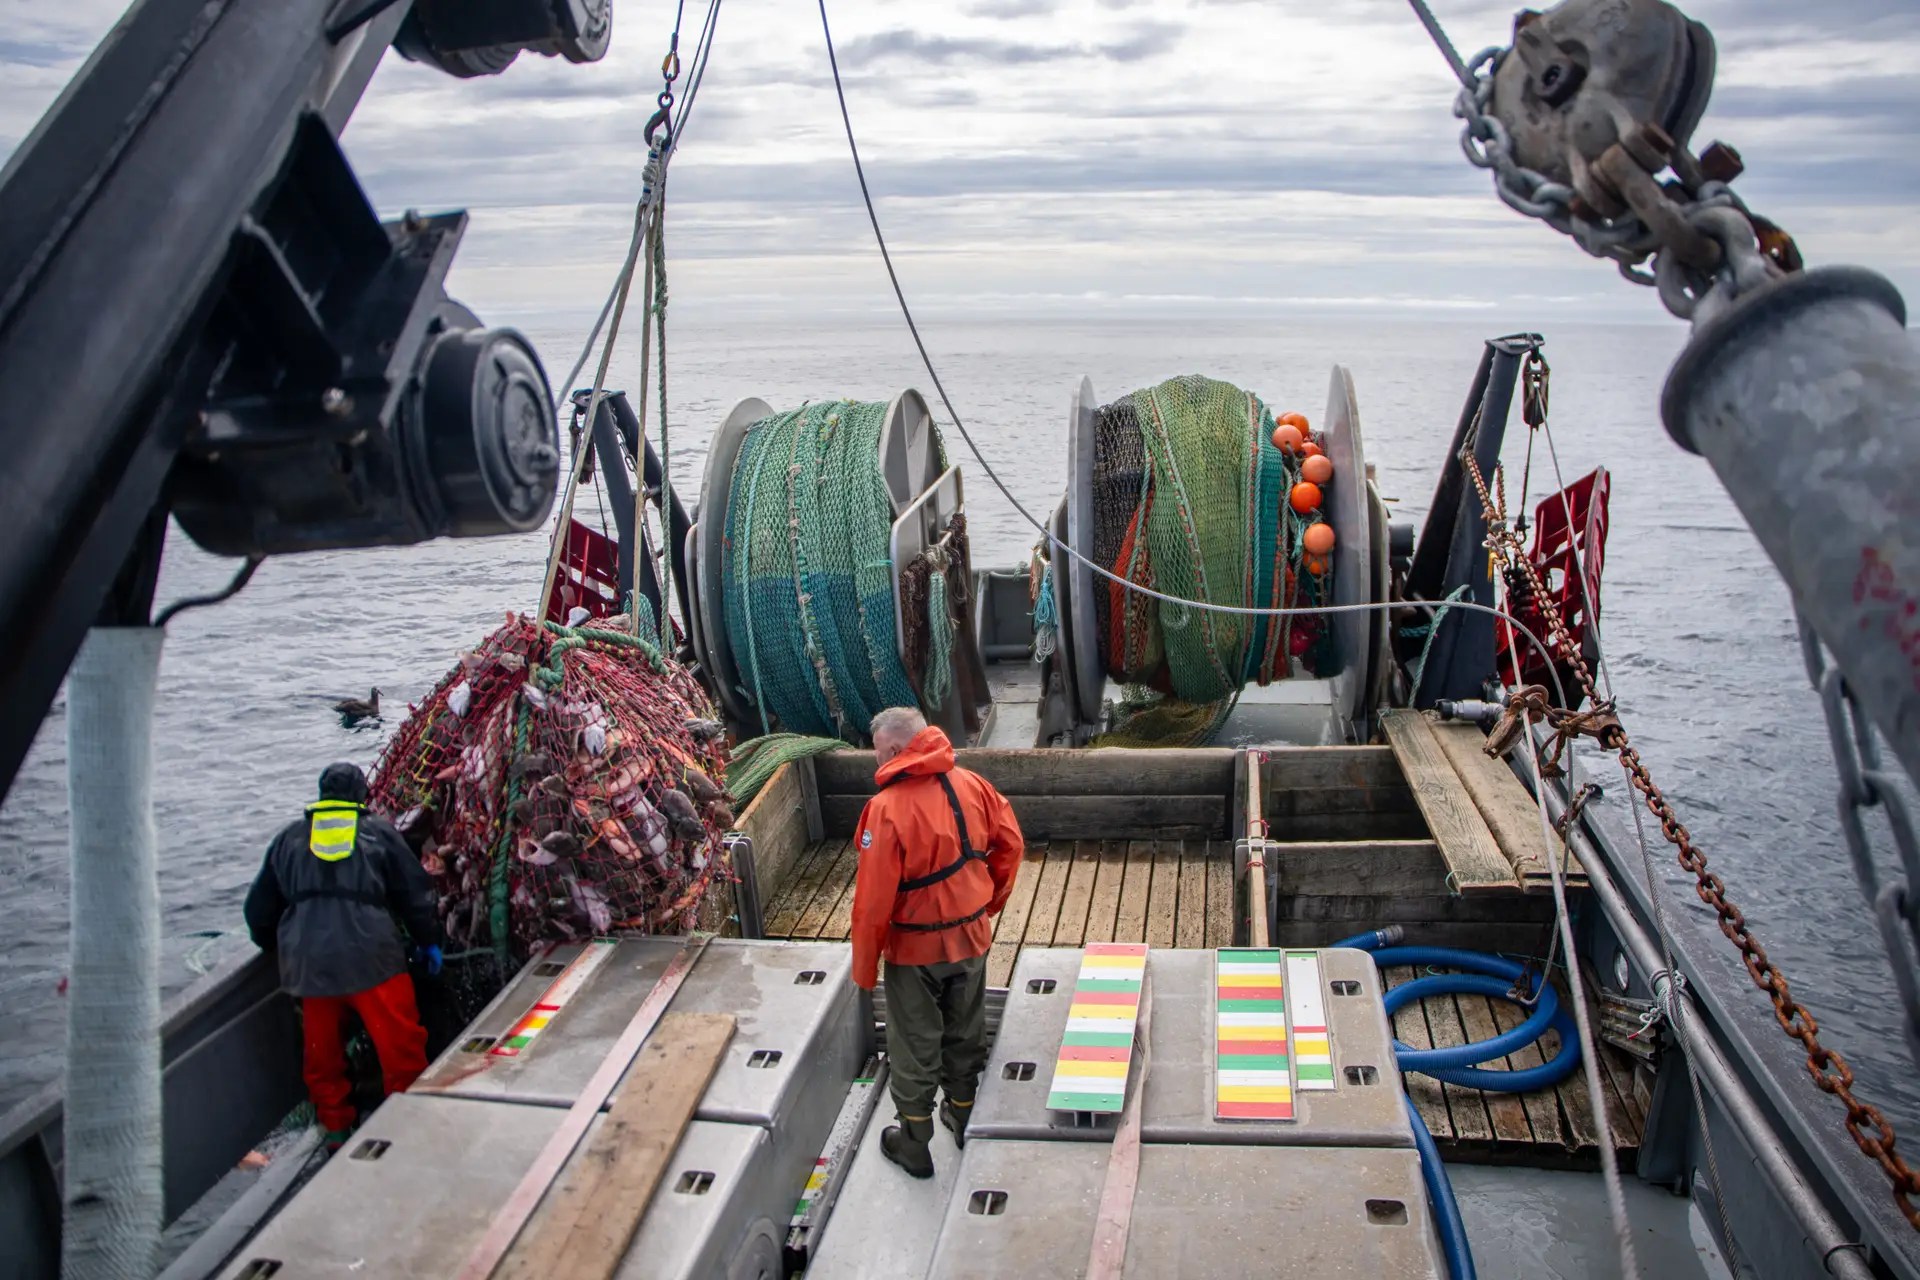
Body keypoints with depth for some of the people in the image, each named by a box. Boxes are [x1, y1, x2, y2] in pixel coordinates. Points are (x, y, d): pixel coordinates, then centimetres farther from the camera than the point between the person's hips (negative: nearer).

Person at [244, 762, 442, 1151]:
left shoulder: (289, 839, 16)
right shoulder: (379, 832, 6)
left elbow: (259, 907, 23)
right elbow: (415, 893, 7)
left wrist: (274, 946, 40)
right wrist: (429, 942, 18)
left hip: (308, 961, 4)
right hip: (371, 956, -4)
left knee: (322, 1050, 16)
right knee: (400, 1045, 3)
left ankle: (336, 1129, 24)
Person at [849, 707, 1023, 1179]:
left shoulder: (887, 809, -25)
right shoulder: (971, 785, -9)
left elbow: (874, 898, -22)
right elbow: (1009, 843, 1)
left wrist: (864, 966, -9)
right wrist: (990, 901, 15)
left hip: (914, 948, -5)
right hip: (971, 936, 5)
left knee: (914, 1044, 14)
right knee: (965, 1031, 23)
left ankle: (915, 1143, 29)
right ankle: (963, 1117, 43)